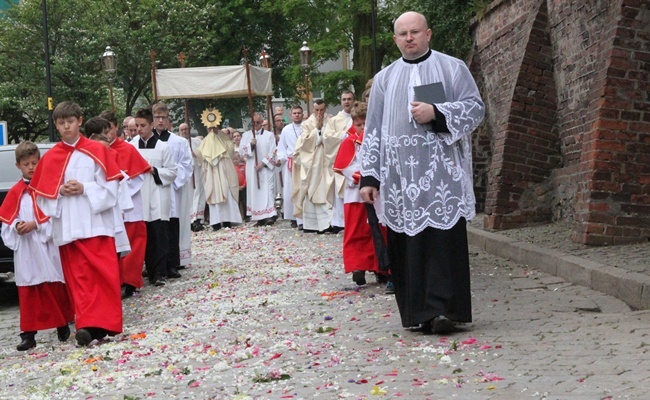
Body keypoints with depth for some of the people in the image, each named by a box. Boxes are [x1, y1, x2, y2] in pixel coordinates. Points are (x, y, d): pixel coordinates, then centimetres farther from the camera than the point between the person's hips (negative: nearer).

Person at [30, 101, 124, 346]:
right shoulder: (49, 158, 8)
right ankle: (88, 325, -1)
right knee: (78, 278, -1)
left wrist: (85, 189, -12)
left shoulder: (96, 151, 2)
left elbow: (111, 186, -1)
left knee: (103, 273, -6)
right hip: (66, 228, 2)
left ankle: (101, 323, -2)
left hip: (95, 223, -2)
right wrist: (60, 192, -8)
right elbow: (42, 195, 10)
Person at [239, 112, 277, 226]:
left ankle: (270, 216, -14)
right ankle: (260, 217, 1)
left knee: (267, 190, -10)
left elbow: (272, 153, -1)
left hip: (265, 168, -3)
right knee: (254, 191, 0)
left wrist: (263, 163, -11)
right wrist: (250, 145, -11)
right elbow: (241, 152, 5)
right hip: (251, 169, 3)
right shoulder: (246, 135, 11)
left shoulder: (269, 135, 4)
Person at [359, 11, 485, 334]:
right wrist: (369, 177, 7)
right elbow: (373, 130, 14)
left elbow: (475, 108, 1)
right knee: (406, 243, 0)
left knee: (444, 237, -10)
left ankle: (444, 309, -11)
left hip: (442, 171, -3)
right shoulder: (385, 79, 16)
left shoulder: (452, 68, 8)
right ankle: (417, 312, 6)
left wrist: (437, 114, -14)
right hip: (399, 175, 3)